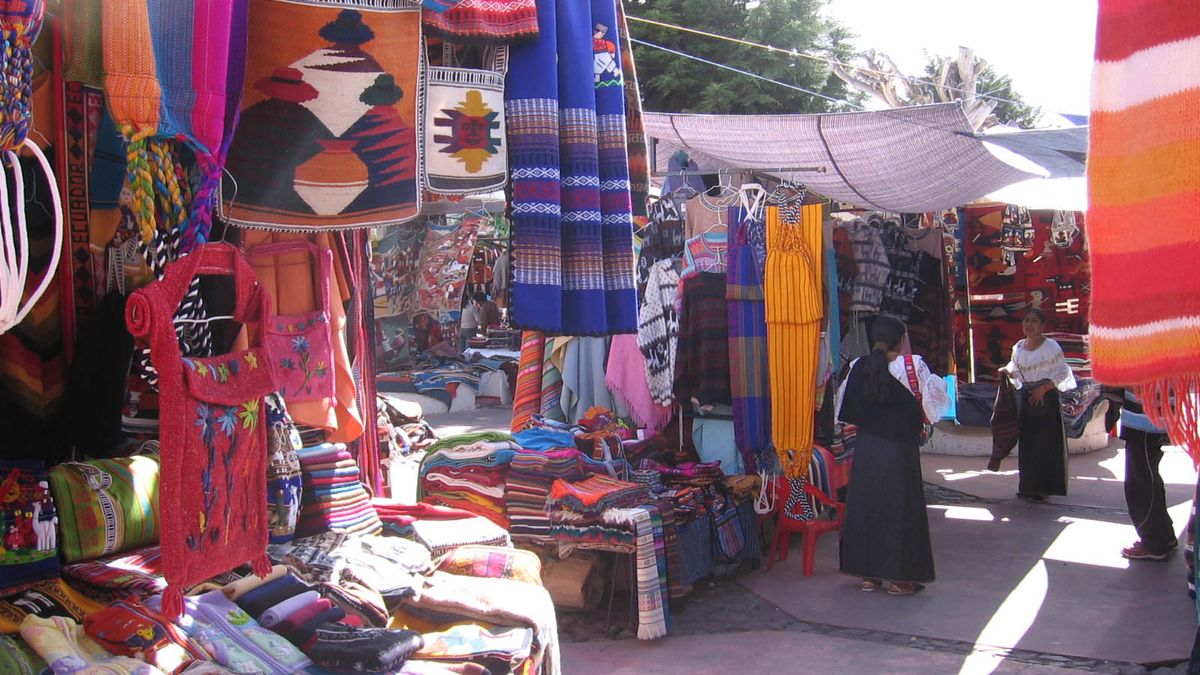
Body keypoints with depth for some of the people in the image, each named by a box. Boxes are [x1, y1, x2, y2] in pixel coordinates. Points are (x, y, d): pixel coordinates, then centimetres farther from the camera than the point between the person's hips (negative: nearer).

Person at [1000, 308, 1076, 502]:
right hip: (1025, 396, 5)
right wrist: (1007, 371, -4)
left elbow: (1062, 373, -8)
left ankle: (1044, 487, 3)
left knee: (1046, 444, -4)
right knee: (1026, 442, 7)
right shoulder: (1018, 348, 7)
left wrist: (1044, 388, -18)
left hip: (1046, 397, -5)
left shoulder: (1051, 347, -9)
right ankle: (1028, 485, 16)